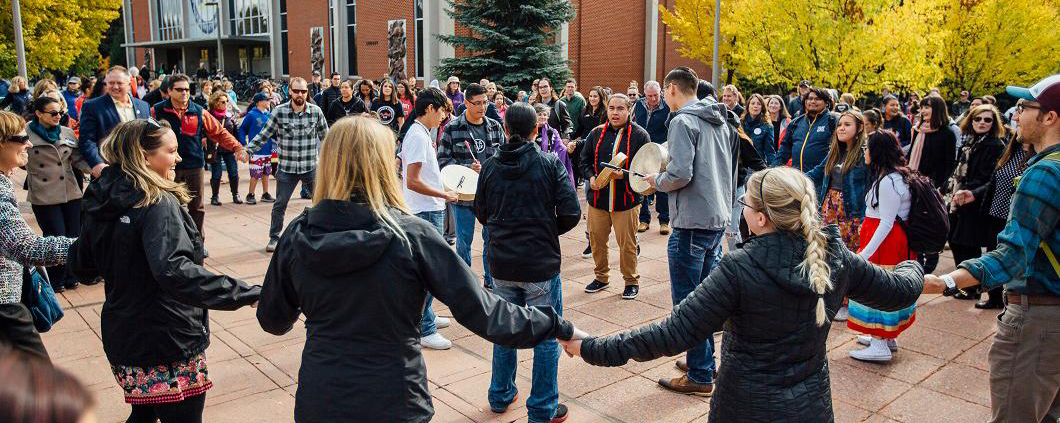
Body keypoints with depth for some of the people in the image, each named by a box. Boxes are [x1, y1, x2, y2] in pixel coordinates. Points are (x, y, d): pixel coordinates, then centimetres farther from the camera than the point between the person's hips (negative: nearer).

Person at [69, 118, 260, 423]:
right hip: (168, 343, -8)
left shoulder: (102, 203, 4)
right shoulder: (159, 204, -21)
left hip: (122, 338, 8)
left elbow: (81, 267, 13)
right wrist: (247, 294, -40)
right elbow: (174, 272, -36)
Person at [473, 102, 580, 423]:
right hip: (541, 264, -4)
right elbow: (571, 214, -12)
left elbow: (482, 215, 7)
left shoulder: (490, 166, 0)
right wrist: (548, 231, 6)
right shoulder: (550, 164, -9)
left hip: (502, 265, 4)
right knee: (547, 336, 9)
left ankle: (501, 396, 34)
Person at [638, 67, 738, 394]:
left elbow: (680, 174, -22)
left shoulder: (683, 121, -13)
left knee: (687, 300, -1)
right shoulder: (721, 121, 13)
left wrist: (657, 181, -4)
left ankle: (700, 376, 5)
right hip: (719, 219, 9)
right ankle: (705, 359, 29)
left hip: (692, 223, -9)